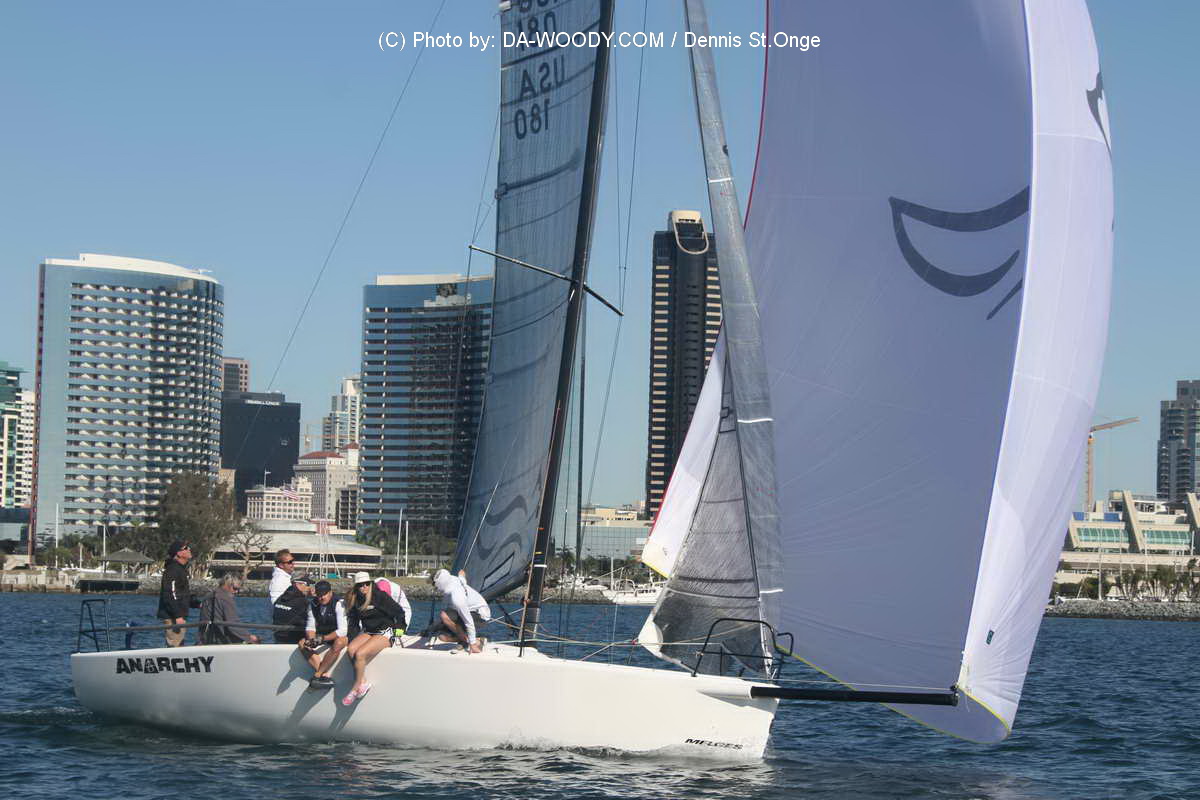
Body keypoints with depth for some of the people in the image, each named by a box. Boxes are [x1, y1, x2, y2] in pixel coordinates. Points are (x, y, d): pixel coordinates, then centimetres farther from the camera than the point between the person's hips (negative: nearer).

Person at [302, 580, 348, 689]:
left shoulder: (339, 604, -20)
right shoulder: (313, 604, -3)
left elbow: (342, 631, -26)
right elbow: (310, 626, -1)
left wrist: (322, 638, -32)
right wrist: (311, 639, -23)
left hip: (340, 636, -6)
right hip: (322, 636, 6)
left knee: (338, 643, -39)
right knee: (302, 644, -17)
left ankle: (317, 675, -30)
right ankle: (325, 676, -27)